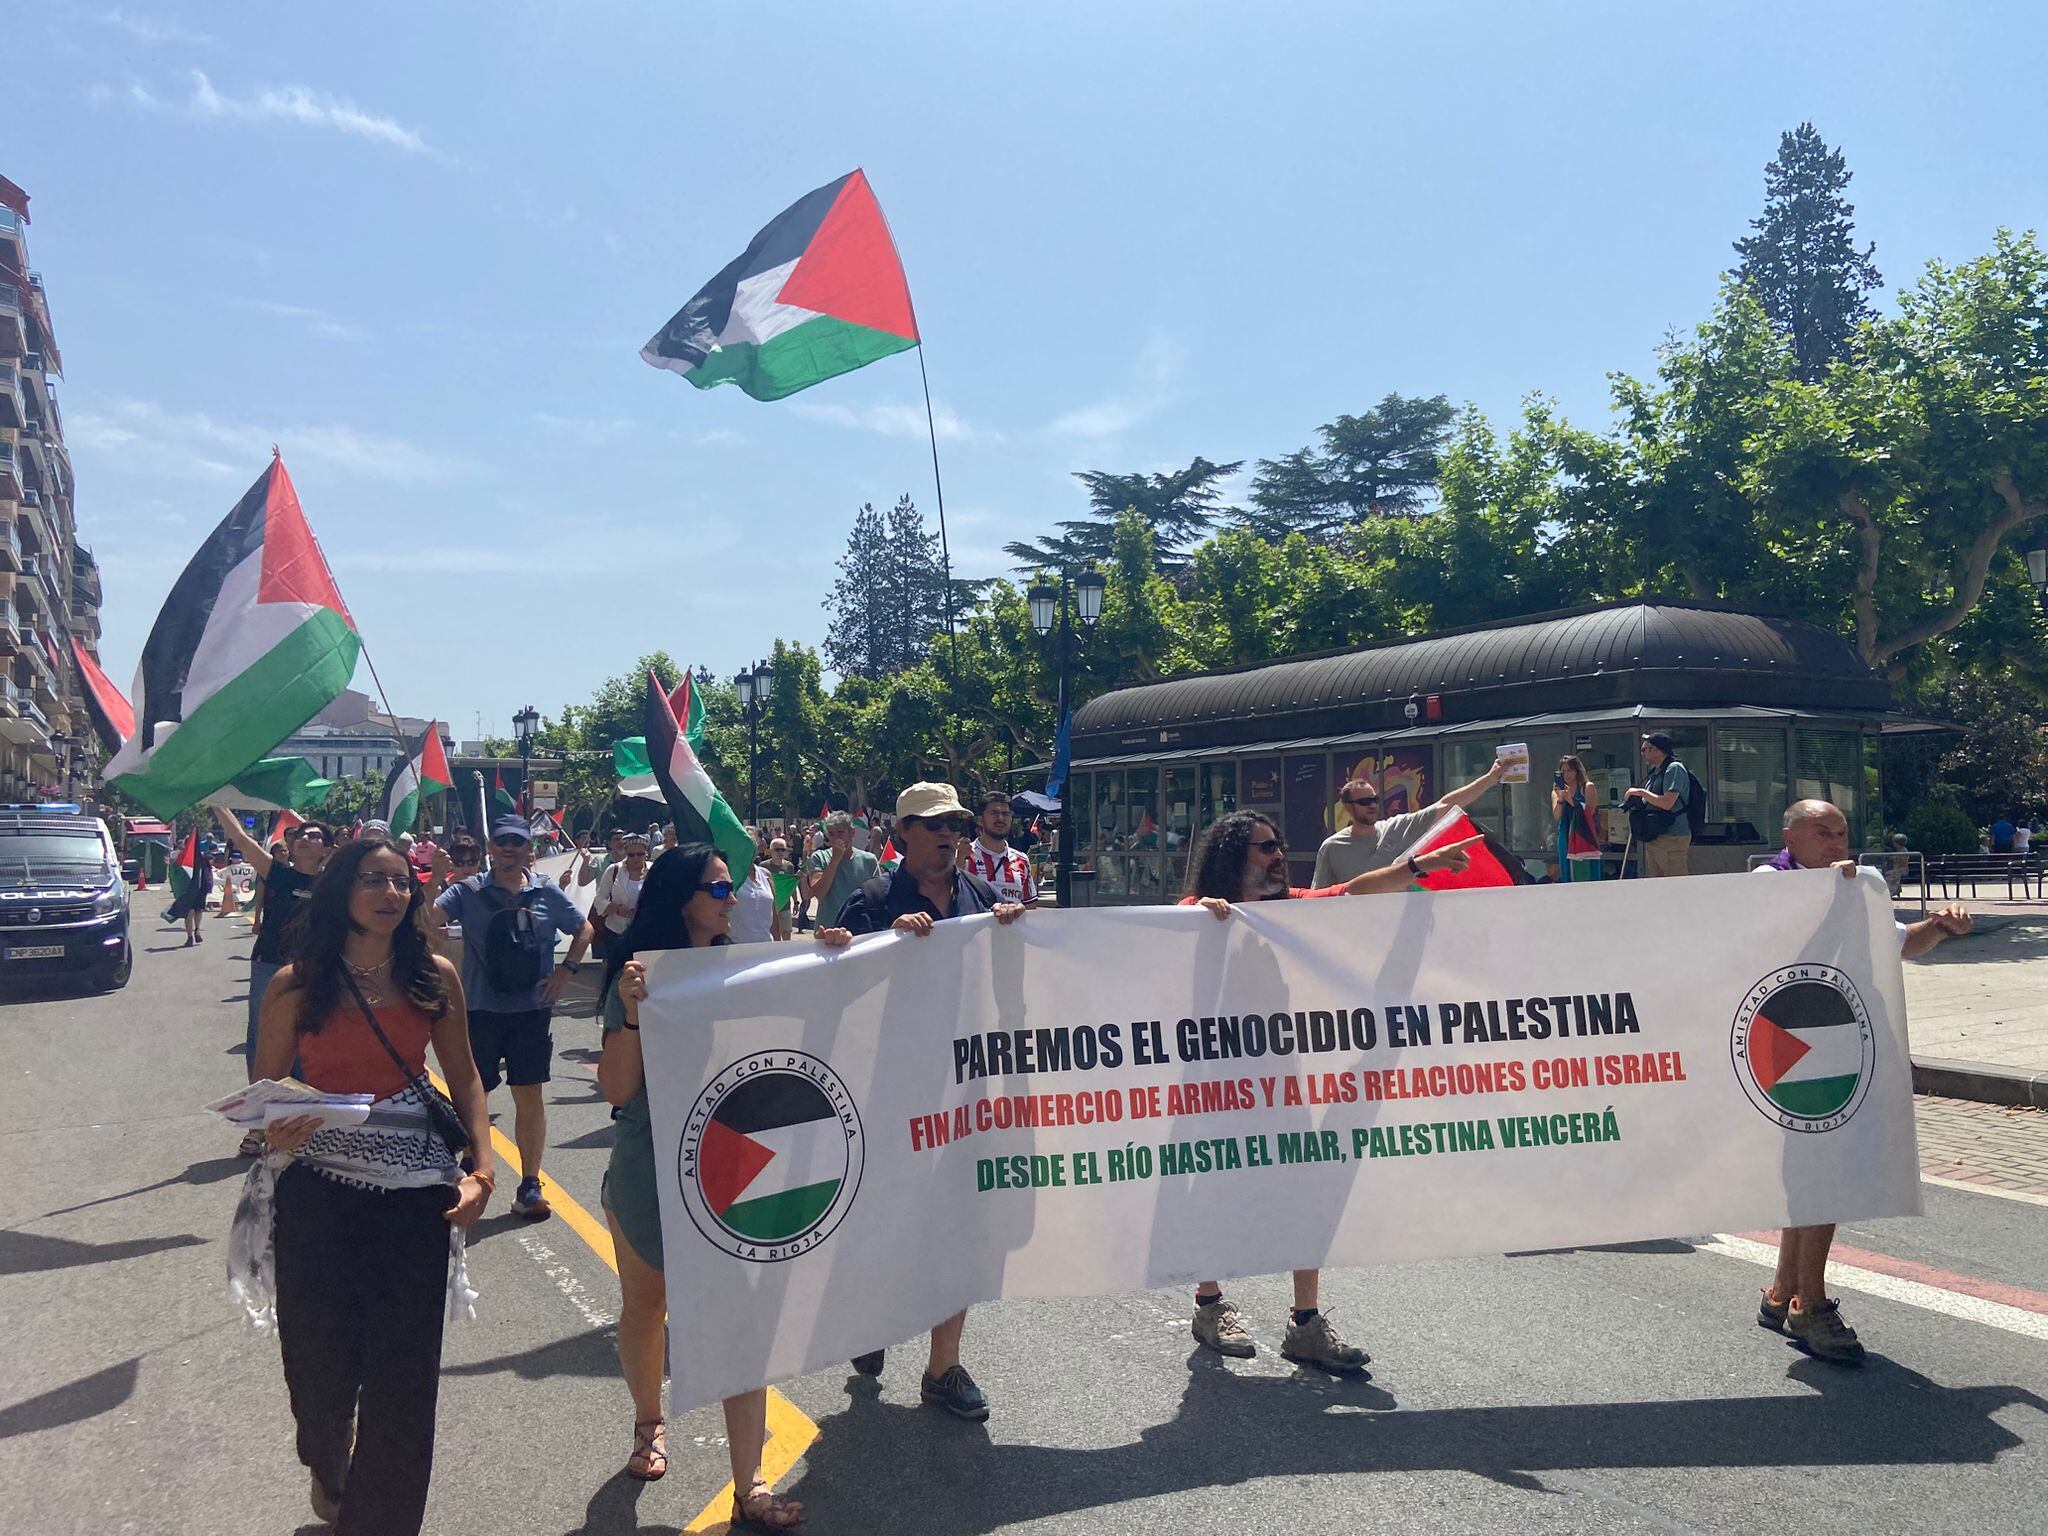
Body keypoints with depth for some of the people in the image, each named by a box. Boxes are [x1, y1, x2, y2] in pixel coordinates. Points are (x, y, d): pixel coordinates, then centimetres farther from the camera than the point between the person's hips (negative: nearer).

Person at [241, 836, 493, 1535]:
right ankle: (328, 1468, 43)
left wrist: (481, 1168, -2)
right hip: (318, 1190, 0)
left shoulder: (435, 976, 1)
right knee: (322, 1358, 9)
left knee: (403, 1369, 2)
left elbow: (463, 1076, 8)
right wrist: (274, 1131, -18)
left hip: (416, 1189, 1)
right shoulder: (295, 985, -3)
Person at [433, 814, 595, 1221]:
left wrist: (566, 969, 3)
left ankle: (530, 1184, 13)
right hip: (480, 1009, -1)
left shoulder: (547, 892, 3)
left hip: (532, 1009, 1)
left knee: (529, 1097, 4)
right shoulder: (468, 891, -2)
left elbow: (584, 930, 15)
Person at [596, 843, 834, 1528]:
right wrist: (631, 1012, -29)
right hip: (651, 1170, -2)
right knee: (646, 1305, 18)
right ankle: (649, 1421, 45)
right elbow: (618, 1090, -14)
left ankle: (749, 1488, 4)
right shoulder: (640, 976, -10)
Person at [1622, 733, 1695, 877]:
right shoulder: (1654, 773, 18)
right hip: (1652, 838, 10)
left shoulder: (1674, 769, -10)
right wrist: (1636, 804, 8)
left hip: (1672, 838, -10)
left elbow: (1667, 803, -21)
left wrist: (1641, 792, -11)